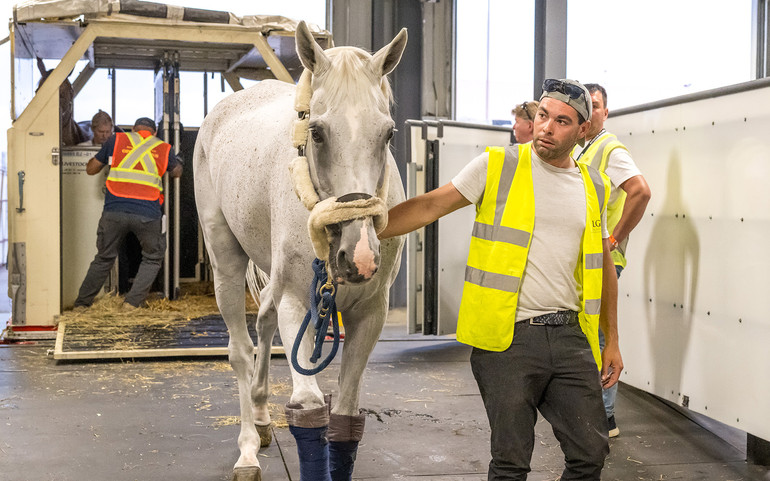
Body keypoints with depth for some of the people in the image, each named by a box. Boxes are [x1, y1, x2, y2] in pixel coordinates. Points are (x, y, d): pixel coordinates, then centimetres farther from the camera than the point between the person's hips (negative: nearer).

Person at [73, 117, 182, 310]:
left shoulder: (116, 140, 13)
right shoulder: (163, 148, 14)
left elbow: (91, 169, 21)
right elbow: (177, 172, 33)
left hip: (114, 210, 1)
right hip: (147, 214, -1)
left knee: (104, 258, 18)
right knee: (152, 259, 20)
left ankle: (81, 304, 23)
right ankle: (132, 302, 9)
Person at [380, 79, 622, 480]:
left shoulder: (594, 187, 12)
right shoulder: (496, 166, -1)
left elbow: (602, 265, 19)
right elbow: (428, 207, -6)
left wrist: (612, 341, 18)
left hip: (570, 335, 4)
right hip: (507, 339, -4)